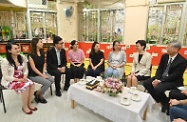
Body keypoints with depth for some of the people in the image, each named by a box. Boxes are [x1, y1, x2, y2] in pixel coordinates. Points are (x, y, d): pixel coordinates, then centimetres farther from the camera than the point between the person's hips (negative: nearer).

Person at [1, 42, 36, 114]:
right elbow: (6, 77, -14)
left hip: (21, 79, 5)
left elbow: (25, 70, 7)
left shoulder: (22, 58, -1)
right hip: (9, 81, -5)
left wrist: (25, 77, -13)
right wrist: (18, 80, -22)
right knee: (25, 86, -29)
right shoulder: (5, 61, -17)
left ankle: (29, 104, -5)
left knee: (31, 84, -23)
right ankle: (24, 107, -8)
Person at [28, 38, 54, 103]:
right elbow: (33, 68, -17)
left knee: (52, 80, -14)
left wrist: (44, 73, -5)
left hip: (41, 72, 7)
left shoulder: (42, 53, 4)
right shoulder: (31, 55, -16)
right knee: (47, 83, -21)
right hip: (33, 75, -7)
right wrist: (42, 75, -18)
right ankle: (39, 95, 7)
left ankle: (38, 92, 5)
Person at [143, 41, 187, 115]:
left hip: (173, 81, -6)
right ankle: (161, 101, 3)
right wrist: (157, 79, -14)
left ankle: (166, 102, 2)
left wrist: (160, 81, -23)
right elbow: (160, 69, 4)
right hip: (161, 77, 7)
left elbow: (175, 76, -19)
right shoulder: (164, 56, 3)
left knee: (158, 89, -31)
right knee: (146, 83, -11)